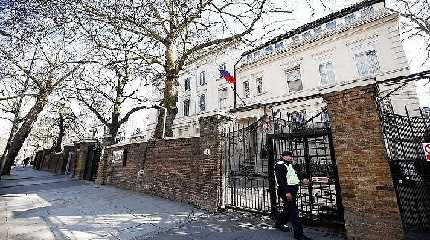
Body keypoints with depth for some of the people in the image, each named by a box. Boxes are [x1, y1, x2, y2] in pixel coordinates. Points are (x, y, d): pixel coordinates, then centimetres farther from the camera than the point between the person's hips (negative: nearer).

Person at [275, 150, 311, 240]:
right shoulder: (280, 165, -12)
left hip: (292, 190, 10)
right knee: (294, 211, -7)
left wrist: (303, 180, 8)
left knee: (288, 209, 18)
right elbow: (281, 180, -20)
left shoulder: (290, 165, 20)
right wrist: (286, 192, -26)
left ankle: (279, 224, 36)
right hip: (286, 191, -10)